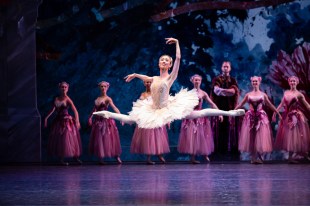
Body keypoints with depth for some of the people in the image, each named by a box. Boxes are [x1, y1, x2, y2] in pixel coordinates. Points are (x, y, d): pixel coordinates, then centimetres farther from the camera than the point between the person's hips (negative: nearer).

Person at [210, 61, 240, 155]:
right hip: (218, 107, -1)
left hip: (230, 107, 1)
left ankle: (231, 149, -1)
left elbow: (233, 91, -8)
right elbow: (216, 90, -11)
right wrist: (228, 91, -20)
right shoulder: (216, 79, 8)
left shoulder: (233, 80, 11)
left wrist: (221, 90, -16)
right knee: (219, 128, -5)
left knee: (230, 128, -3)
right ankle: (218, 149, -3)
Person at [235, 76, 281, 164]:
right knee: (251, 136, -2)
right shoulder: (248, 94, 9)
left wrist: (278, 113, 12)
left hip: (261, 117, -1)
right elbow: (240, 105, 12)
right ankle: (253, 157, 3)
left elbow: (270, 105, 13)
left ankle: (259, 156, 5)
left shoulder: (263, 94, 7)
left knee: (260, 136, -4)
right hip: (251, 117, 1)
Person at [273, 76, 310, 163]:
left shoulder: (299, 94, -3)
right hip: (287, 116, 4)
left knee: (294, 135, -4)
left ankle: (290, 157, 1)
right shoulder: (286, 92, 9)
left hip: (296, 116, -4)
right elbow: (281, 104, 14)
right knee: (287, 135, 2)